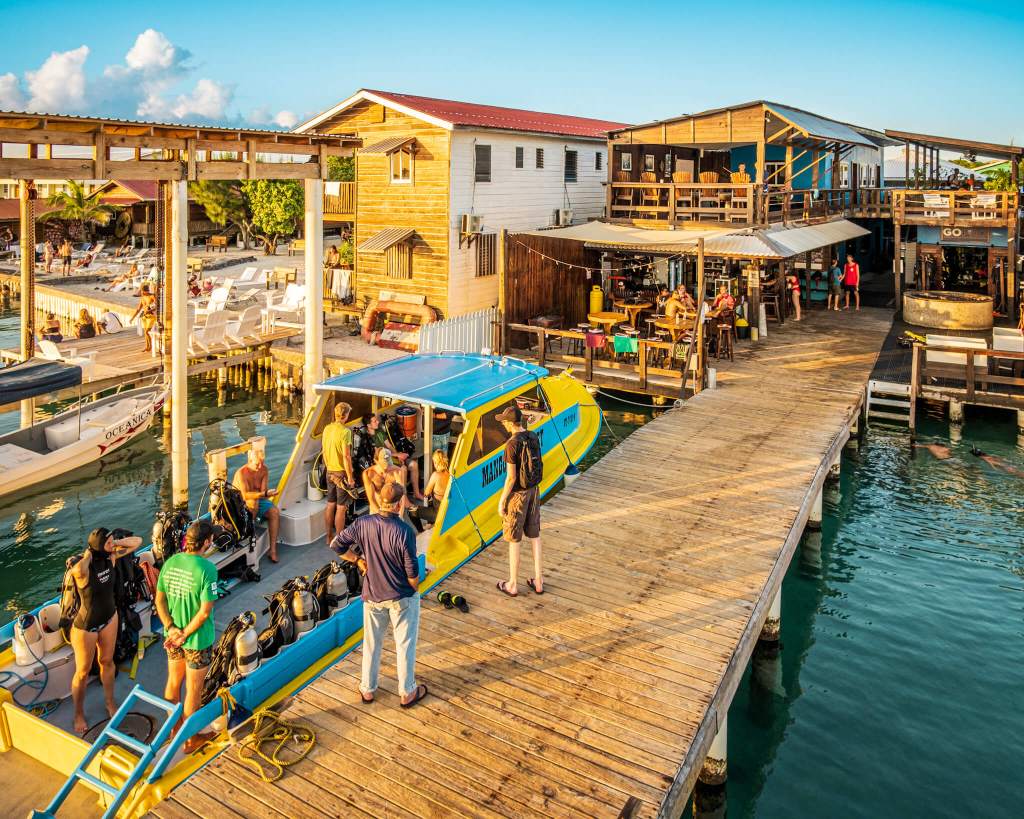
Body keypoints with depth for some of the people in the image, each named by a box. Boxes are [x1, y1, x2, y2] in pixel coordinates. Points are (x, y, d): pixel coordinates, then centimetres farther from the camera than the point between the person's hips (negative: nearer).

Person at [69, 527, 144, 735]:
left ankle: (110, 702, 47)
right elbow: (77, 571, -57)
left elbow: (137, 542, -7)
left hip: (109, 618, 6)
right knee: (83, 672, 15)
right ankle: (79, 714, 37)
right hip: (86, 626, -6)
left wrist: (115, 542, -20)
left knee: (107, 661, 25)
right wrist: (88, 554, -37)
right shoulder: (83, 568, -32)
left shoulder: (111, 556, -15)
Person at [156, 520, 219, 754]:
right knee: (193, 690, 12)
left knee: (173, 681, 25)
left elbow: (159, 600, -1)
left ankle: (174, 727, 46)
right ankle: (191, 739, 28)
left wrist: (171, 628, -5)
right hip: (197, 639, -6)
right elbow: (205, 611, -24)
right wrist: (185, 634, -13)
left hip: (173, 636, 6)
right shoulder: (207, 569, -26)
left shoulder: (170, 562, -6)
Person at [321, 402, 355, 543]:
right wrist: (350, 477, -15)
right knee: (341, 507, -1)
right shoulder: (345, 431, -18)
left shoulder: (327, 428, 5)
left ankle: (329, 537, 25)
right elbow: (346, 456, -20)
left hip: (330, 472, 7)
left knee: (330, 504, 15)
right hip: (341, 473, -7)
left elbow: (324, 451, 12)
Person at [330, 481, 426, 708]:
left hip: (372, 596, 4)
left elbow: (336, 545, -3)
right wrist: (415, 590, 2)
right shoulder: (404, 531, -25)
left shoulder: (363, 523, -13)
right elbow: (412, 571, -18)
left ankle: (367, 689, 36)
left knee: (371, 643, 21)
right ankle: (407, 693, 27)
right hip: (402, 598, -4)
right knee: (405, 645, 14)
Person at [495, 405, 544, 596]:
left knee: (514, 540, 6)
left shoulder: (512, 444, -23)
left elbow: (511, 477, -21)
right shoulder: (534, 437, -1)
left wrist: (502, 501, -11)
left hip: (517, 494, -7)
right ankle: (538, 581, 25)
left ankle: (512, 585, 18)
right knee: (534, 536, 17)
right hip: (534, 490, 7)